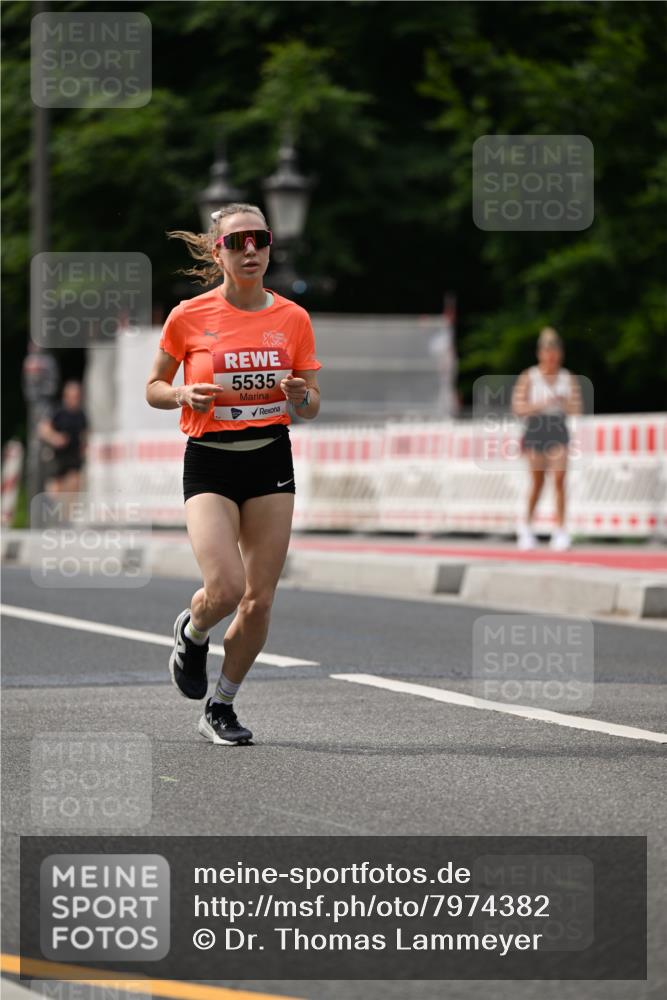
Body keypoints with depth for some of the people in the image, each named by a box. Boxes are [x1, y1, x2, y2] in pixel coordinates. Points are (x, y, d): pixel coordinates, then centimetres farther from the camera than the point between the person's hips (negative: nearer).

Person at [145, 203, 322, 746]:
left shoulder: (293, 318, 3)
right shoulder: (190, 316, -4)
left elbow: (313, 404, 10)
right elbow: (154, 388, 8)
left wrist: (299, 396, -13)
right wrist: (184, 395, -13)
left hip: (272, 461, 3)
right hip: (210, 462, -3)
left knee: (259, 600, 1)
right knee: (225, 589, -18)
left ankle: (221, 706, 21)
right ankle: (192, 633, 18)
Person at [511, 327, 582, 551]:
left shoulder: (568, 378, 8)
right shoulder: (529, 377, 1)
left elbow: (577, 408, 8)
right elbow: (518, 407, -4)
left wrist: (565, 403, -14)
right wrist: (540, 405, -18)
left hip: (558, 432, 1)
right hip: (535, 431, -1)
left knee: (559, 480, -11)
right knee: (537, 481, 3)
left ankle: (560, 531, -10)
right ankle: (526, 524, 26)